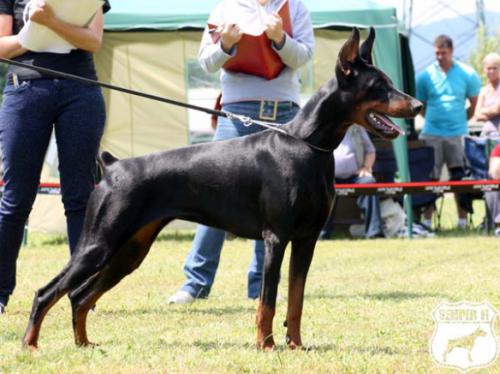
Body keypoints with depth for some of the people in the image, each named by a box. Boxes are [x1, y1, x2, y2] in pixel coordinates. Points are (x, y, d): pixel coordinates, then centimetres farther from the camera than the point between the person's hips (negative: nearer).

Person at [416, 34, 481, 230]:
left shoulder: (467, 74, 1)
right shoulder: (425, 76, 2)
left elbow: (473, 105, 11)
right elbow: (420, 106, 13)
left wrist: (459, 121, 10)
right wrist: (433, 120, 8)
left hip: (457, 134, 0)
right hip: (431, 134, 0)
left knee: (459, 178, 1)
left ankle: (463, 219, 6)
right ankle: (427, 220, 4)